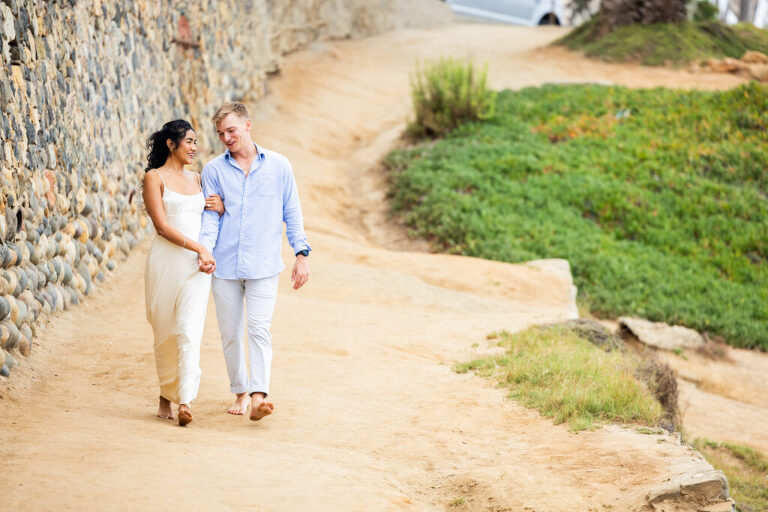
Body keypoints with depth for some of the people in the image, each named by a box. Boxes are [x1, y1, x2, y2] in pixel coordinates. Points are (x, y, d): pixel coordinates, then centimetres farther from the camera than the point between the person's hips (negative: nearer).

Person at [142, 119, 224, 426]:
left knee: (189, 332, -10)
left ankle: (185, 401, -15)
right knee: (164, 332, 4)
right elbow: (162, 226, -8)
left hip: (196, 263, 3)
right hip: (165, 262, -3)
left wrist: (220, 208, 4)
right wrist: (199, 248, -14)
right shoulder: (154, 177, 1)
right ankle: (166, 396, 21)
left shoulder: (197, 179, 17)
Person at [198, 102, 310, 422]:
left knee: (260, 329, -12)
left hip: (263, 265, -2)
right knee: (230, 333, 7)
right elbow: (210, 216, 2)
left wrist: (301, 254, 3)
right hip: (224, 265, 2)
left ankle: (258, 397, -18)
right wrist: (204, 250, -14)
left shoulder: (278, 166, 6)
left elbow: (292, 213, 9)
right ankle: (240, 392, 20)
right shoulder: (214, 170, 6)